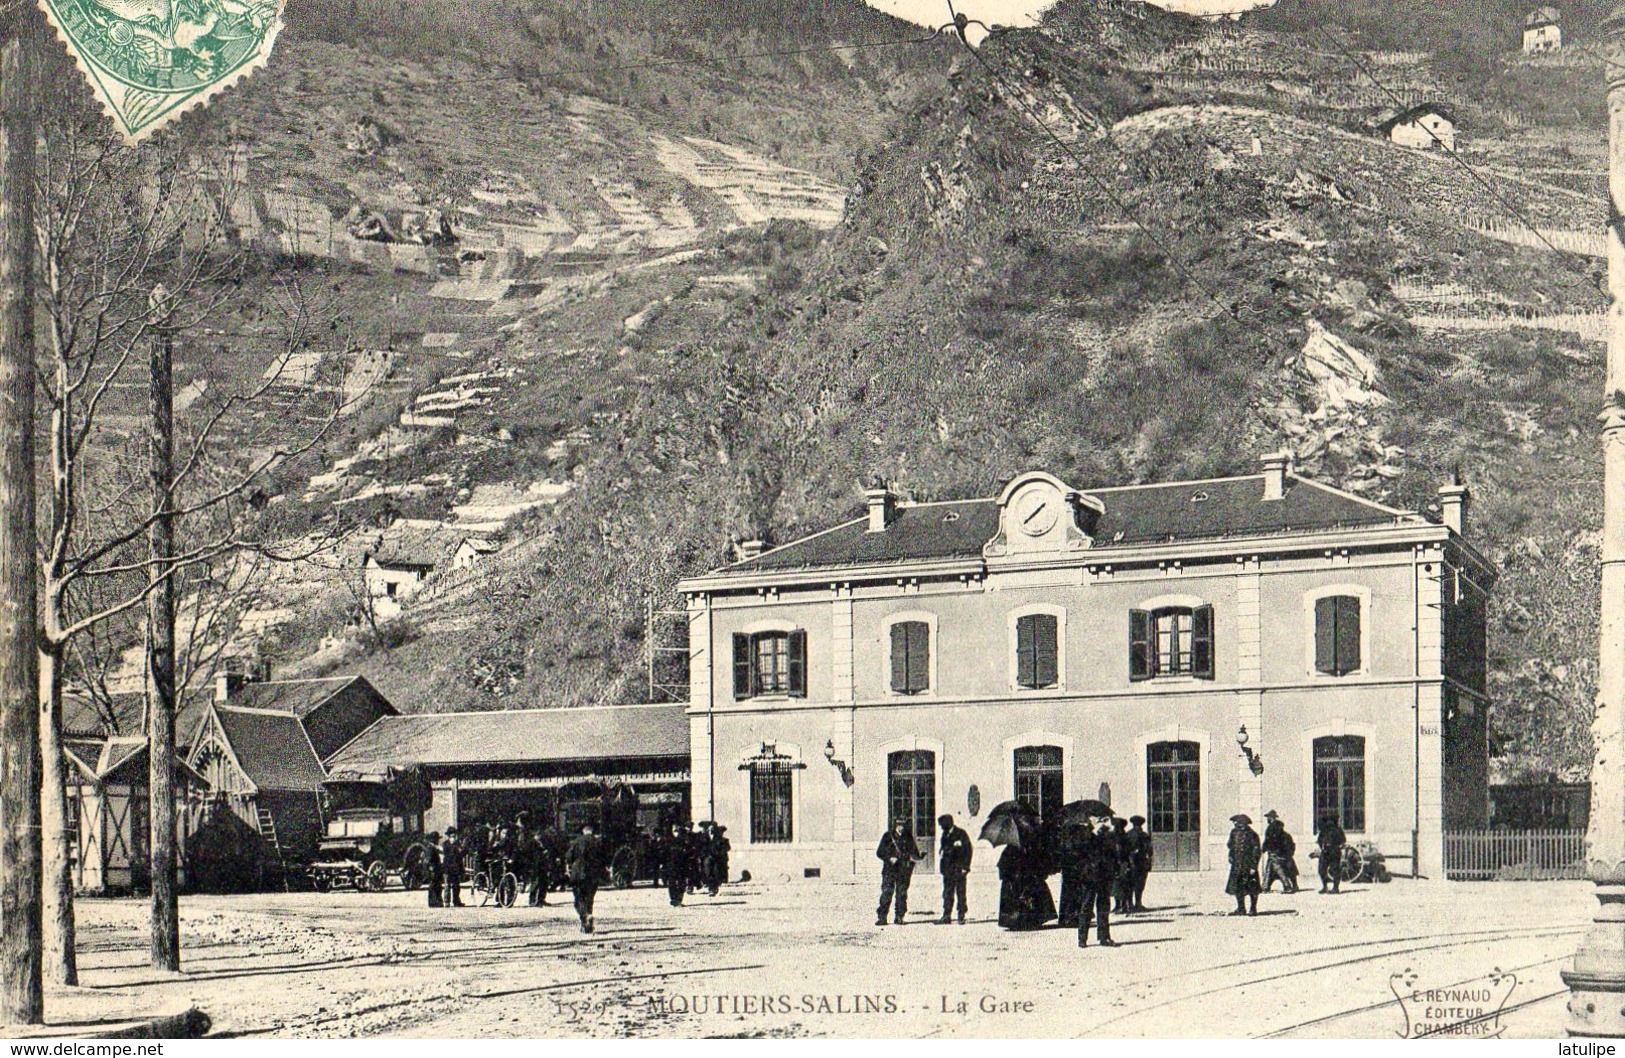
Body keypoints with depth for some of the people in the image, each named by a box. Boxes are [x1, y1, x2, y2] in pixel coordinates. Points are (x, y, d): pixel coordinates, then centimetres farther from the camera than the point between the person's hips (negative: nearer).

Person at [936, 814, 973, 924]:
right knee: (947, 893, 5)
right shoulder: (945, 834, 13)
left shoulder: (961, 833, -7)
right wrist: (942, 865, 11)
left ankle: (961, 916, 2)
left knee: (960, 892, -2)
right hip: (948, 868, 6)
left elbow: (968, 849, -7)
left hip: (959, 868, -6)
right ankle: (946, 916, 7)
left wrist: (965, 866, -12)